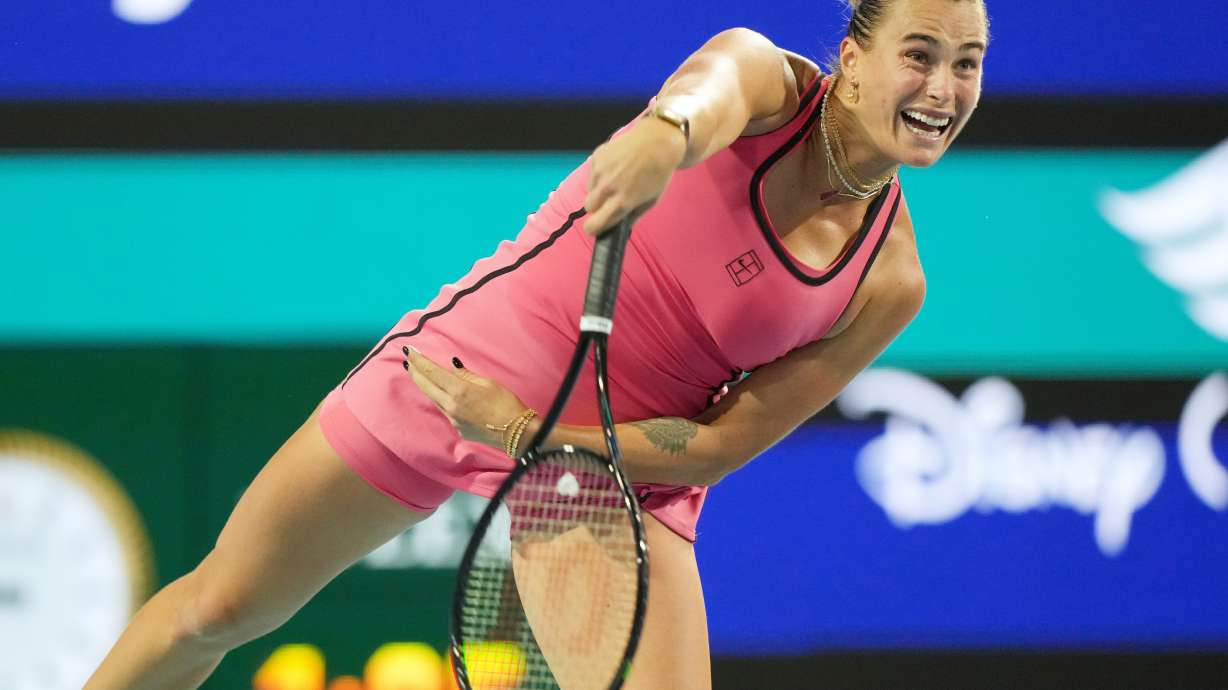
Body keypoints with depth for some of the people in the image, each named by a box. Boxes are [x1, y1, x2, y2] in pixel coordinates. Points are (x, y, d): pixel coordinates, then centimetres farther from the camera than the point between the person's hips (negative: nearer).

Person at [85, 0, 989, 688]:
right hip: (455, 374, -1)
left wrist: (524, 431, -20)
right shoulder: (770, 81, -15)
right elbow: (715, 83, -42)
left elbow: (713, 449, -10)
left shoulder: (889, 284, -11)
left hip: (619, 466, 1)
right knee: (217, 611, 8)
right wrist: (673, 127, -67)